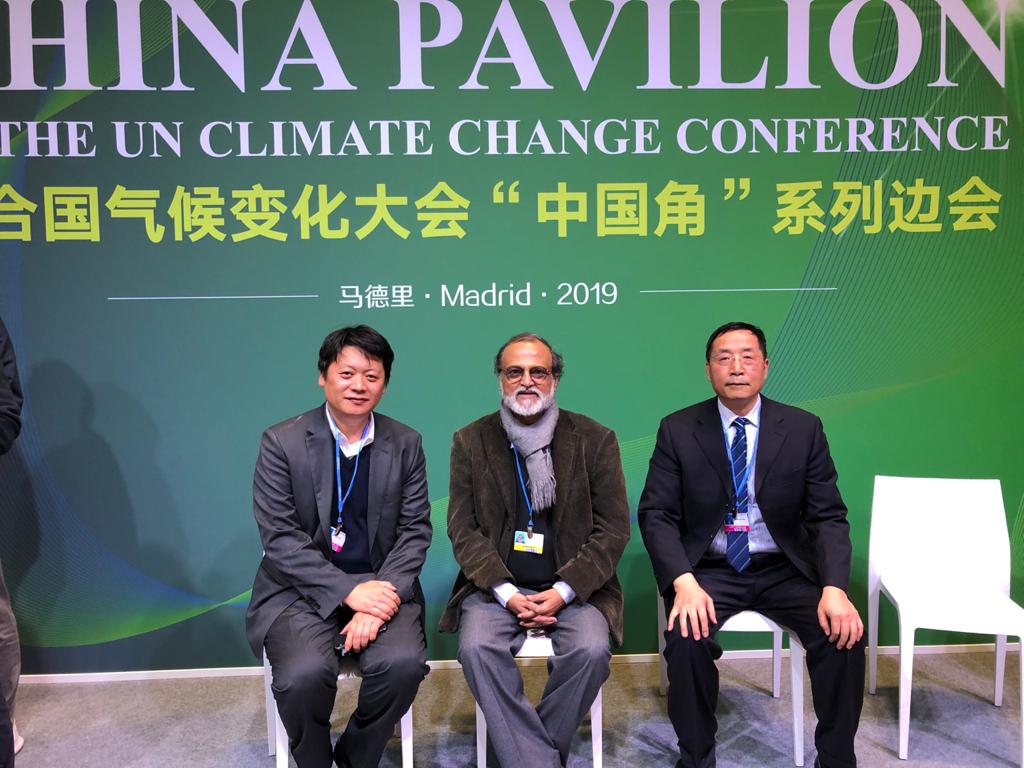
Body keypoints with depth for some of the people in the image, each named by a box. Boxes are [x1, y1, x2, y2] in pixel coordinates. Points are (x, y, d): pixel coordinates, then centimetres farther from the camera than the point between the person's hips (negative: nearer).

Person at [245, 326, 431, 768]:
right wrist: (349, 592, -19)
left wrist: (379, 601, -16)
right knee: (305, 673, -28)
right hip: (302, 589, -1)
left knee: (403, 662, -24)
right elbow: (279, 538, -10)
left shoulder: (406, 445, 2)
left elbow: (414, 532, 0)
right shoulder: (281, 442, -5)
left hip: (380, 586, 2)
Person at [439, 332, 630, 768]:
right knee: (476, 647, -26)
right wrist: (506, 594, -12)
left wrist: (563, 592, -11)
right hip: (497, 586, 1)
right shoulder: (470, 442, 5)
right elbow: (463, 529, 1)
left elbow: (613, 528, 0)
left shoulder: (595, 440, 2)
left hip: (573, 587, 0)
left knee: (591, 650, -26)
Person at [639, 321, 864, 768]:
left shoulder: (804, 429, 0)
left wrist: (835, 588, -20)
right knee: (687, 638, -28)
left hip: (784, 569, 2)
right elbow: (656, 514, -6)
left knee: (844, 636, -22)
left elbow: (828, 517, -2)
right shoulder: (677, 430, -3)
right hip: (708, 570, -1)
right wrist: (684, 582, -24)